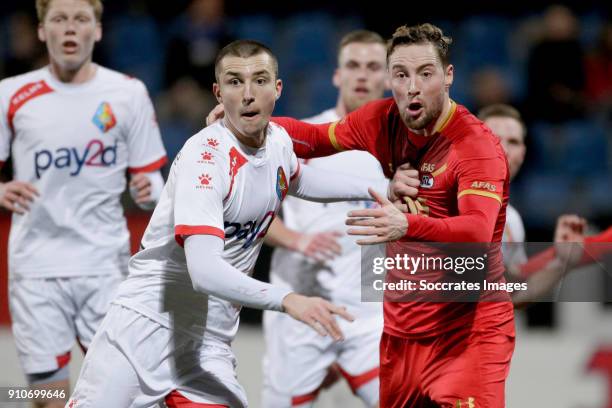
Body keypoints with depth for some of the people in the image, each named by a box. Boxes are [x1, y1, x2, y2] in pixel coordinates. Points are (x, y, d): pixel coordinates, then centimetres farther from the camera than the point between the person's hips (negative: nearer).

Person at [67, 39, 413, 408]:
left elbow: (297, 180, 31)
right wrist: (287, 300, -43)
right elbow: (204, 270, -32)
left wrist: (381, 188, 23)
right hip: (146, 323, -6)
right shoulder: (206, 156, -20)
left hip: (209, 340, 6)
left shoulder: (279, 140, 2)